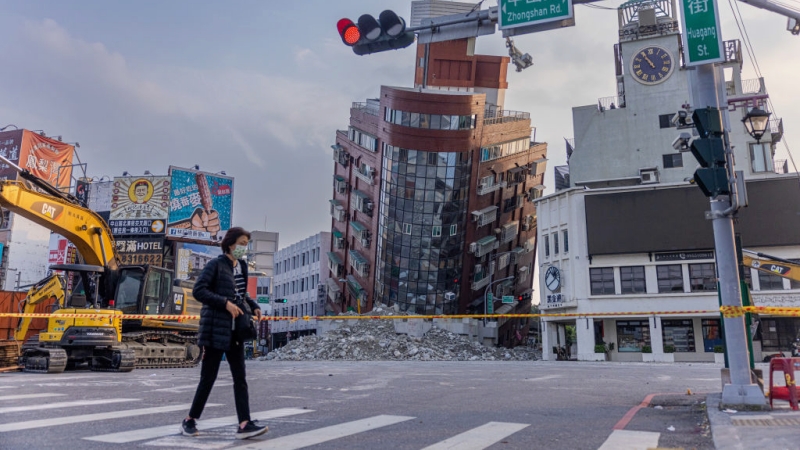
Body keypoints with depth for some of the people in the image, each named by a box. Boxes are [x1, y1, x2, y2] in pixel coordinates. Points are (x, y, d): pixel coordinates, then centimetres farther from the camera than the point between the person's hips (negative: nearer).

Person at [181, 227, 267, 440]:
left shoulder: (242, 266, 12)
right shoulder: (216, 265, -8)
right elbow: (198, 290, -16)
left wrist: (253, 306, 7)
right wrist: (226, 303, -22)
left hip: (235, 330, 7)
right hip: (215, 328, -7)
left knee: (240, 378, 1)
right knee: (208, 377, 2)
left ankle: (244, 424, 0)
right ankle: (190, 420, 20)